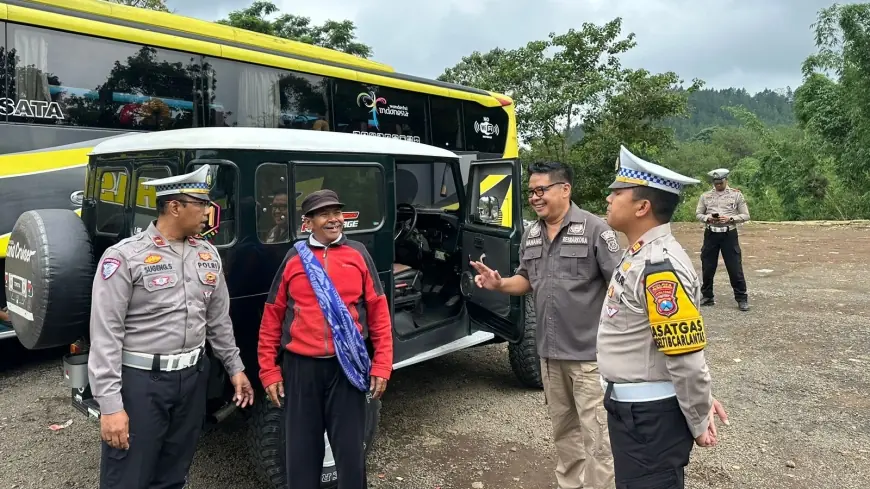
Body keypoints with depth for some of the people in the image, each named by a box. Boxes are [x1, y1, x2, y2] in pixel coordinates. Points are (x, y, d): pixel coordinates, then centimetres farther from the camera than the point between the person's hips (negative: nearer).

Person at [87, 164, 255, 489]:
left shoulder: (208, 255, 7)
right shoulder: (125, 256, -13)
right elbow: (105, 334, -14)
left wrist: (234, 367, 16)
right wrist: (110, 404, -17)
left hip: (192, 377, 6)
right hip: (140, 380, -5)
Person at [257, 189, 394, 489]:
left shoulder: (357, 254, 2)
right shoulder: (294, 258, 2)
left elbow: (379, 312, 2)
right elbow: (272, 317, 6)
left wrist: (381, 365, -3)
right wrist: (269, 371, 2)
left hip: (346, 366, 0)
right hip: (301, 366, 1)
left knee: (350, 449, 9)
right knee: (302, 450, 13)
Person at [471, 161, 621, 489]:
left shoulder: (594, 229, -11)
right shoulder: (531, 236, 8)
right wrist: (499, 284, -3)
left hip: (590, 351, -6)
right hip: (550, 351, 7)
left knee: (596, 433, 1)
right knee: (563, 428, 20)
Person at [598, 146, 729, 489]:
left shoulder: (660, 266, -25)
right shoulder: (640, 255, 7)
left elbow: (686, 356, -23)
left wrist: (699, 423, -11)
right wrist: (703, 399, 13)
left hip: (651, 415, -9)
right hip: (631, 407, 9)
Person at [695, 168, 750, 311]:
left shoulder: (736, 194, 0)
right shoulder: (705, 196, 6)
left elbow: (745, 215, 1)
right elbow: (698, 213, 9)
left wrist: (730, 219, -16)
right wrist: (707, 218, -12)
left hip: (729, 234, -2)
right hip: (711, 234, 2)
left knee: (735, 268, -2)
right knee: (707, 267, 7)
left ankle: (742, 298, 9)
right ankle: (707, 296, 21)